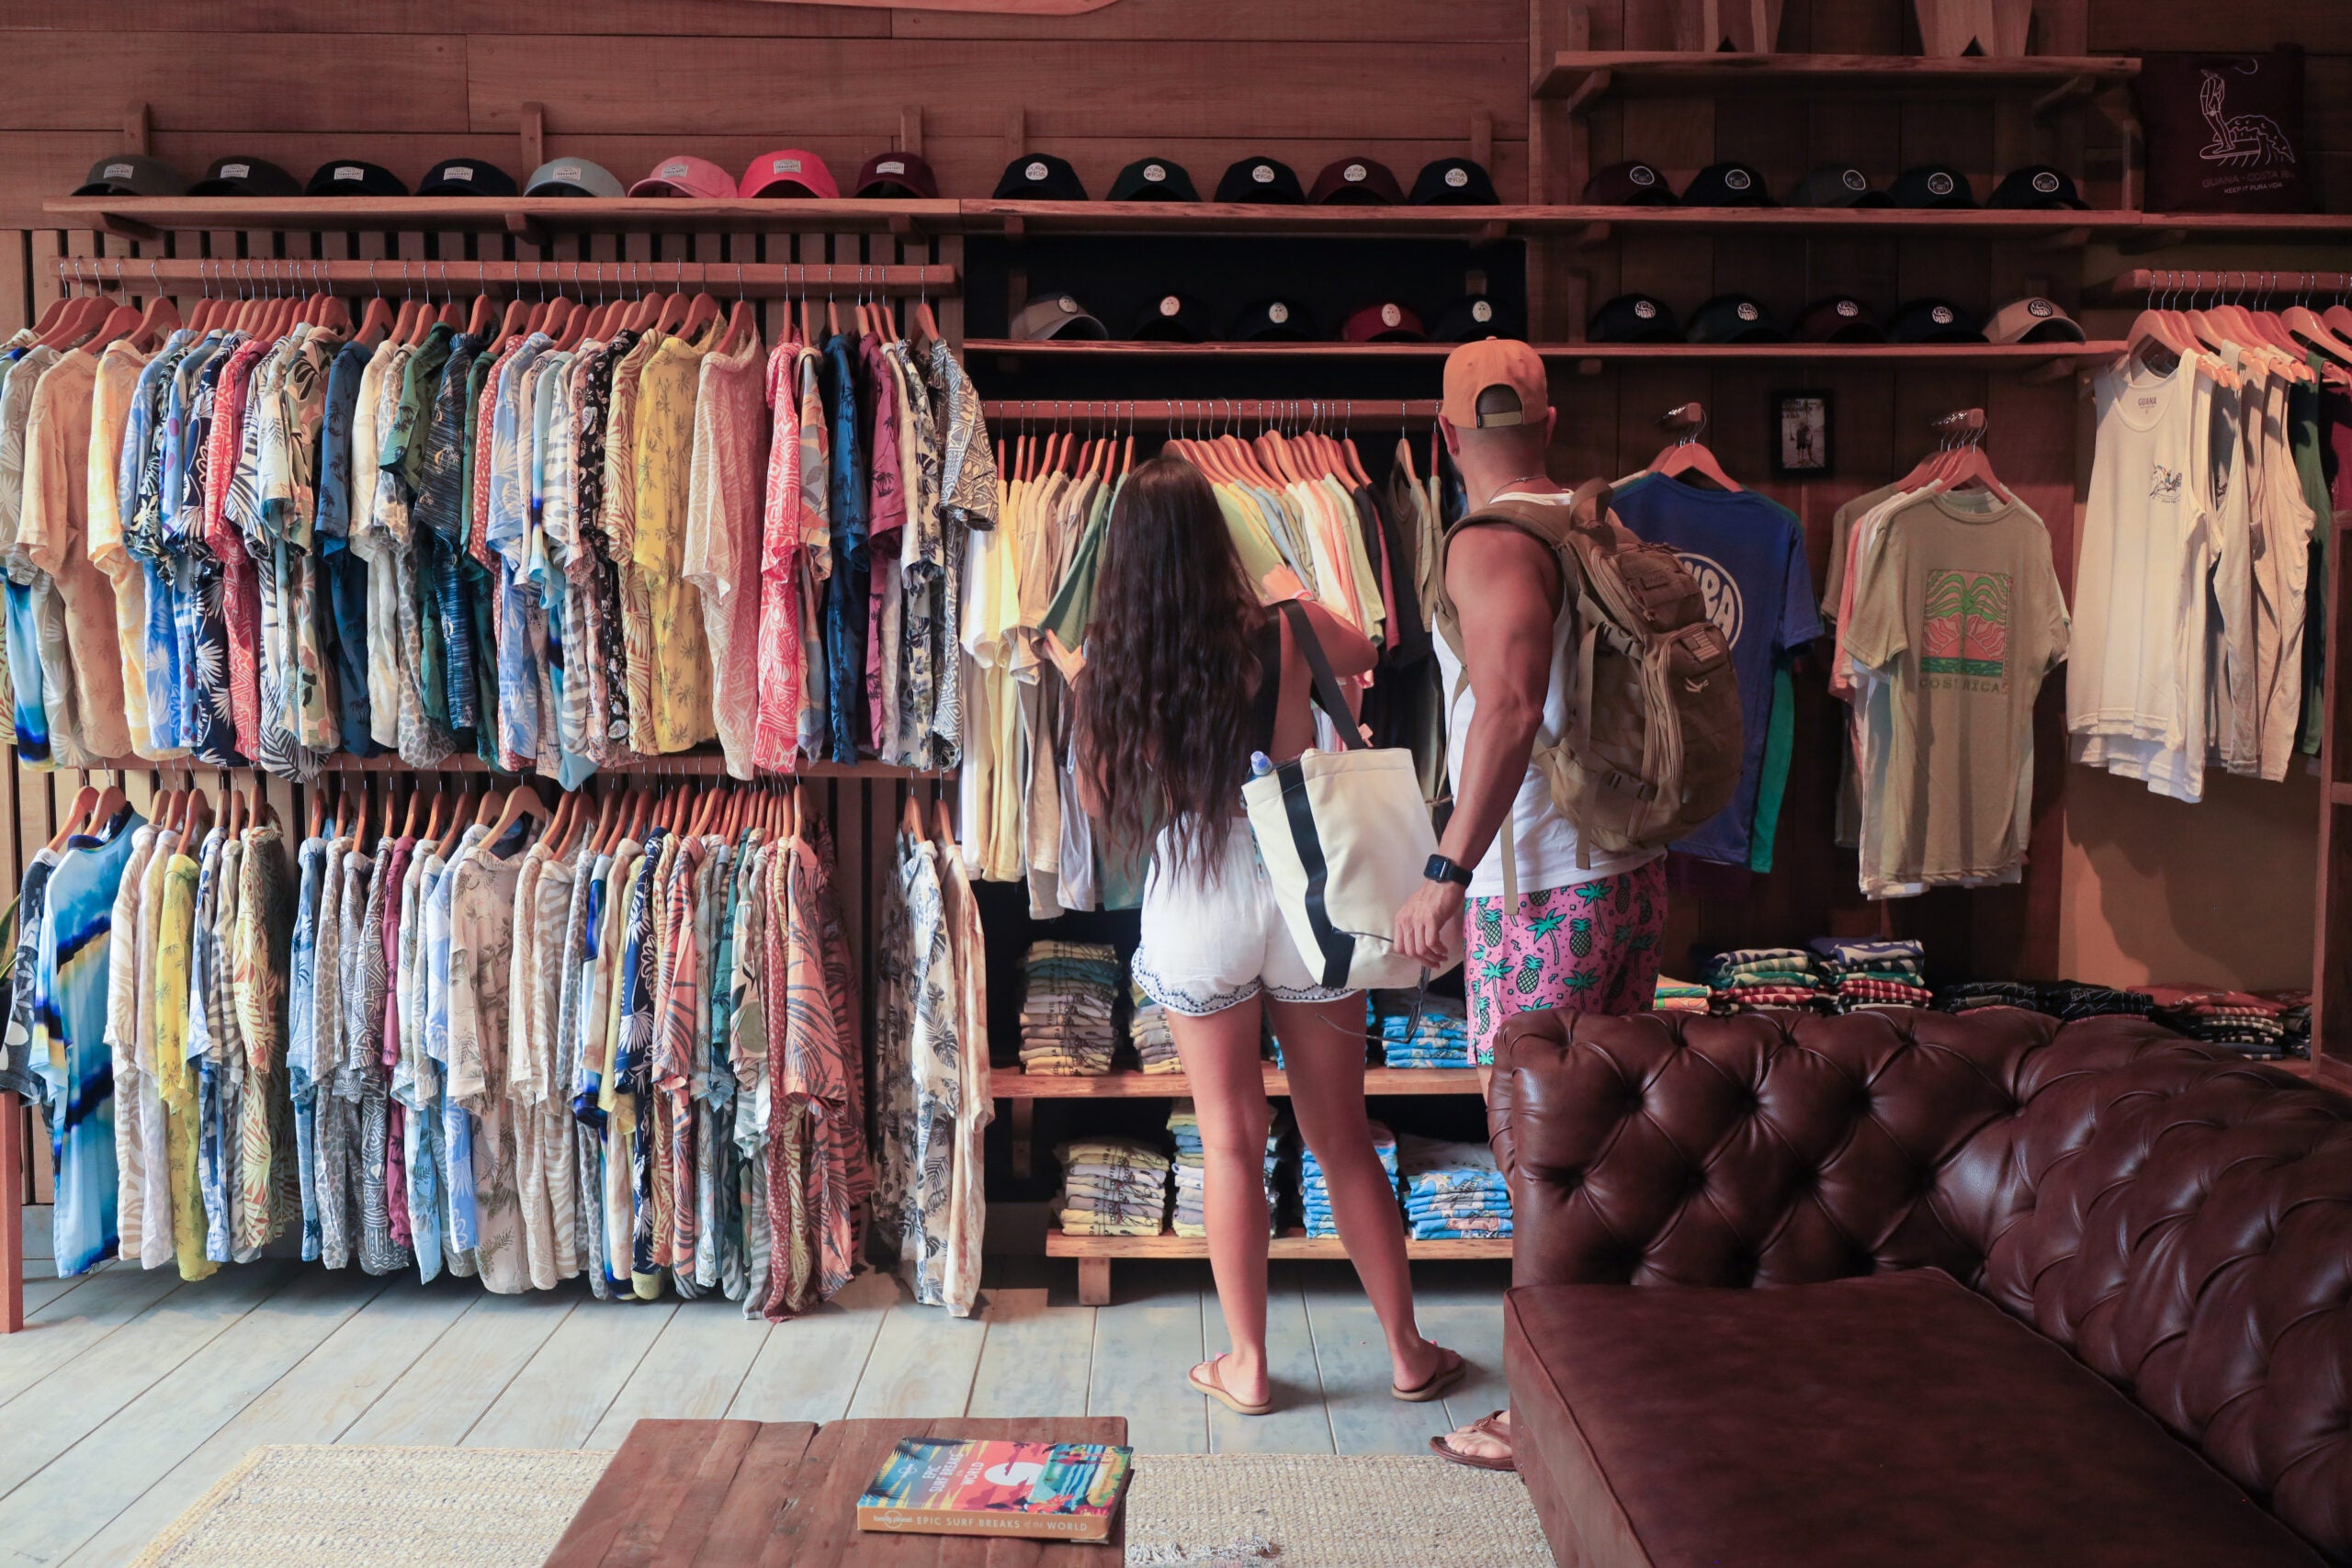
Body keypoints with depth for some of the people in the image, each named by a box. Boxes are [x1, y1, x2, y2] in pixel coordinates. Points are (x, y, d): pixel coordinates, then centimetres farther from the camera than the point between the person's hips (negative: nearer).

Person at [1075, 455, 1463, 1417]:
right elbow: (1363, 652, 16)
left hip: (1192, 908, 0)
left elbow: (1101, 798, 7)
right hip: (1300, 894, 1)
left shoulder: (1113, 663, -6)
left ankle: (1246, 1364, 23)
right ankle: (1408, 1354, 25)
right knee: (1341, 1136, 13)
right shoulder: (1286, 631, -7)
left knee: (1229, 1141, 12)